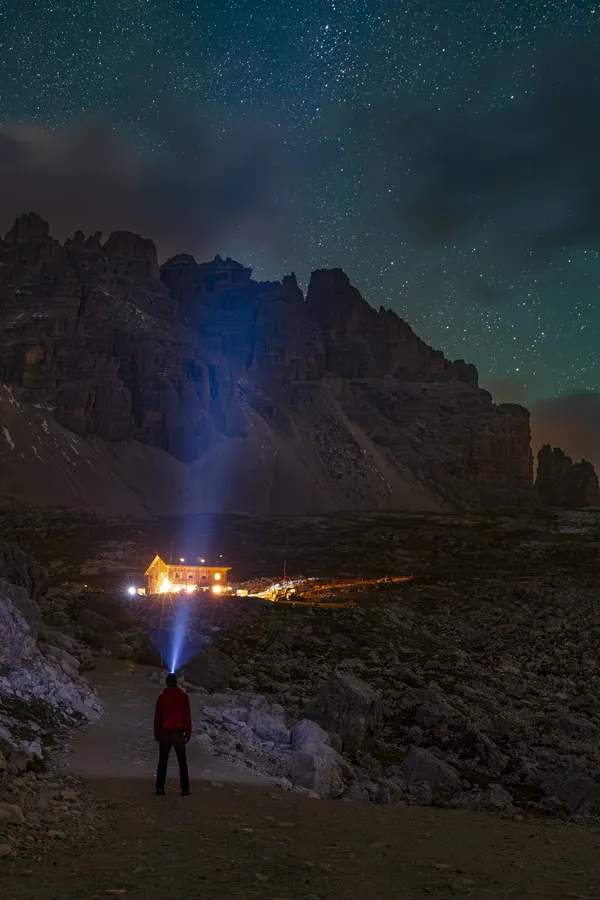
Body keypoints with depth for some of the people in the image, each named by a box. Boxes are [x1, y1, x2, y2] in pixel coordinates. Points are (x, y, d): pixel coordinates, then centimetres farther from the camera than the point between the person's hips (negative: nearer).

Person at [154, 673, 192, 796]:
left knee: (163, 761, 7)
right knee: (182, 761, 6)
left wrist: (156, 734, 6)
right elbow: (187, 716, 0)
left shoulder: (162, 697, -3)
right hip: (179, 733, 0)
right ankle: (185, 789, 0)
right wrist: (188, 733, 5)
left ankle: (160, 789, 2)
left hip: (165, 733, 0)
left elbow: (157, 717, -1)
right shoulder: (184, 696, -1)